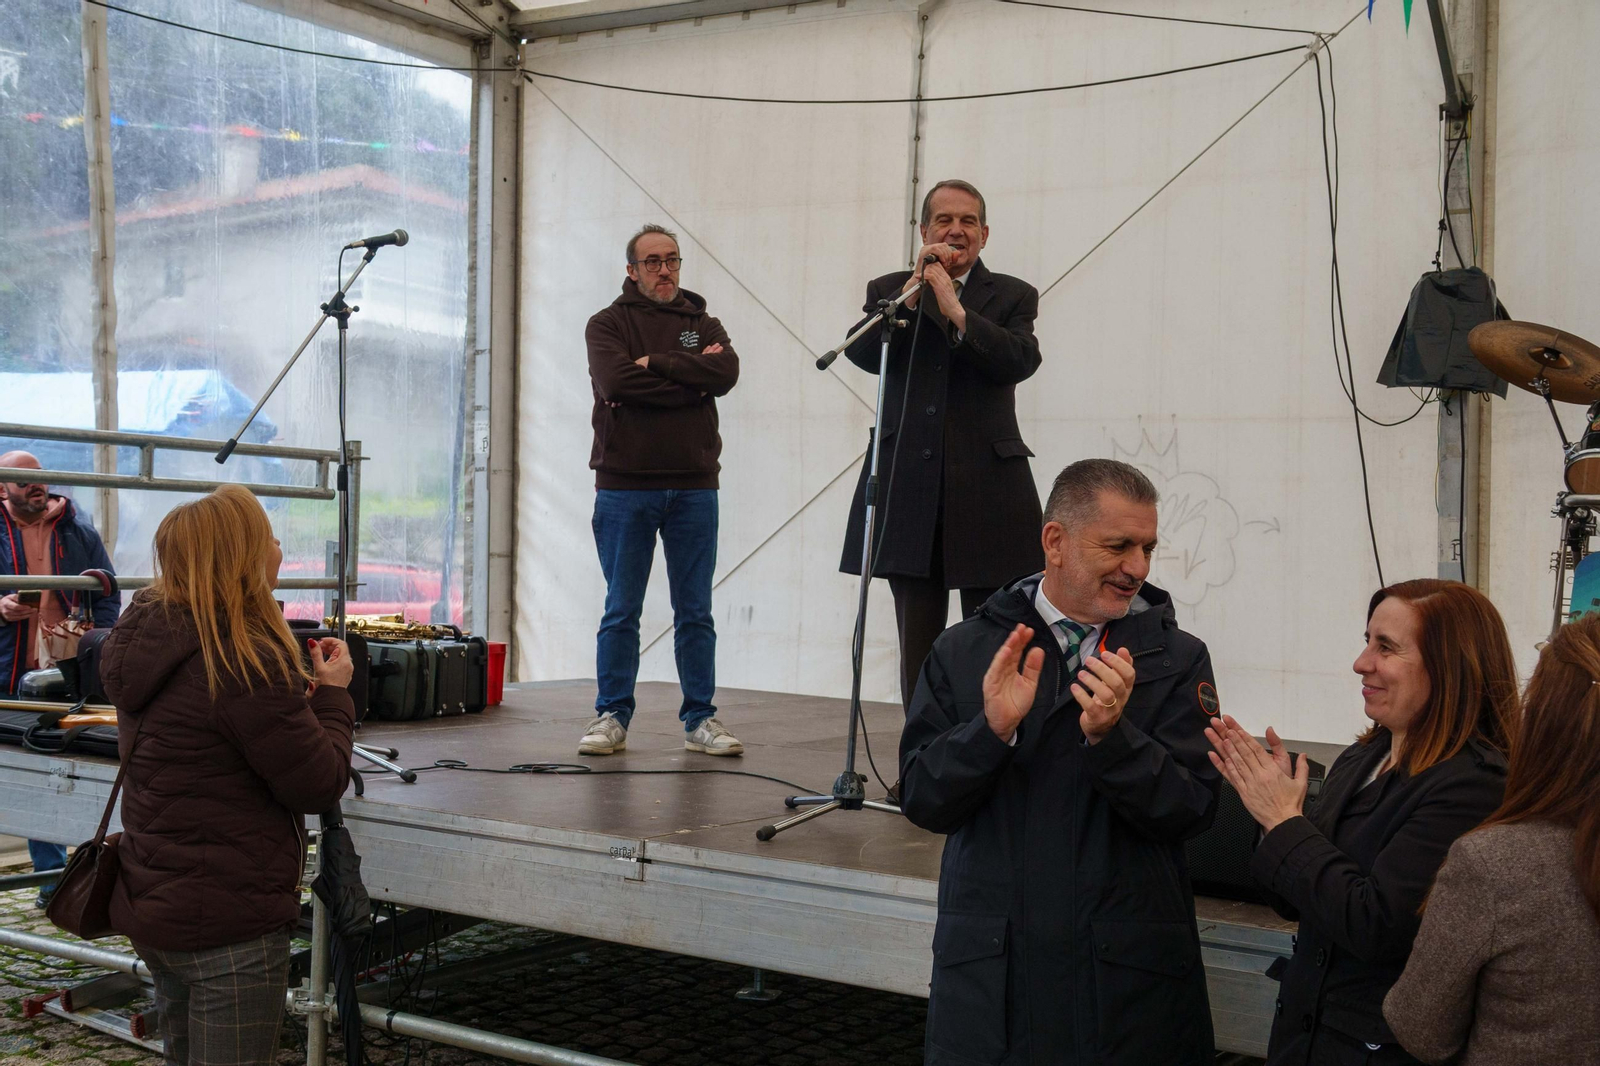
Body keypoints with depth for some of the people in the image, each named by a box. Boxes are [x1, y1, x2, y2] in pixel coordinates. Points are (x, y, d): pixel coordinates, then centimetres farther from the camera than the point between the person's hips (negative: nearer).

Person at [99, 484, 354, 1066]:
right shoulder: (244, 663, -24)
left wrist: (297, 688, 2)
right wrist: (332, 693, -4)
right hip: (227, 923, -9)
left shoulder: (149, 641, 4)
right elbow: (320, 785, -17)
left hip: (151, 906, 9)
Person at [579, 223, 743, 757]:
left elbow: (726, 372, -8)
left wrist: (656, 363, -11)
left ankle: (700, 719, 12)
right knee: (621, 611, 2)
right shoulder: (608, 324, 5)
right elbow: (617, 381, -14)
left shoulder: (703, 325, 13)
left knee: (695, 612, 5)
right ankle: (611, 718, 11)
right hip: (625, 487, -2)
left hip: (694, 487, 2)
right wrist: (691, 379, -9)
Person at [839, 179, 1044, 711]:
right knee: (918, 643, 7)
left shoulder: (1011, 296, 8)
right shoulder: (889, 290, 12)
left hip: (986, 490, -1)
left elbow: (1020, 360, -11)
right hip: (908, 490, 2)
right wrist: (915, 290, -12)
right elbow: (862, 353, -6)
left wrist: (955, 310, -18)